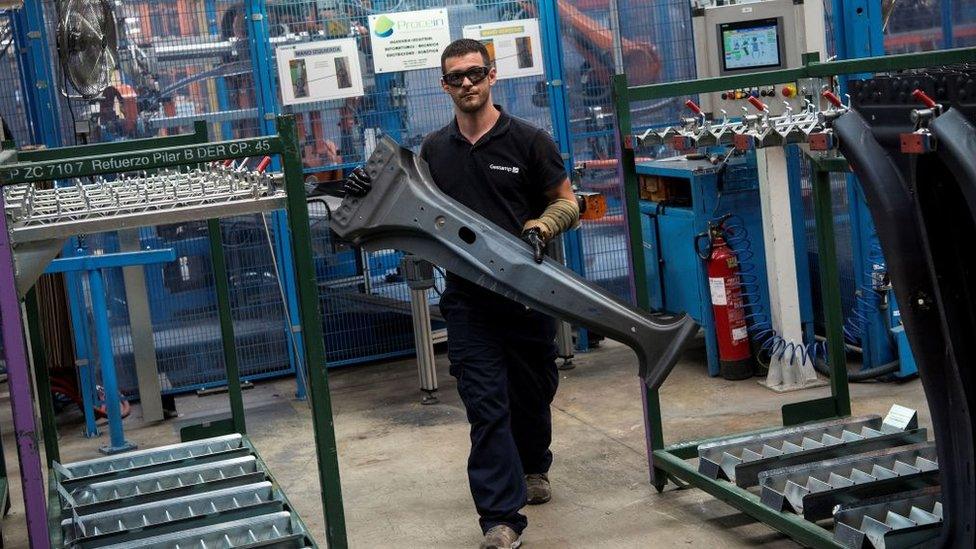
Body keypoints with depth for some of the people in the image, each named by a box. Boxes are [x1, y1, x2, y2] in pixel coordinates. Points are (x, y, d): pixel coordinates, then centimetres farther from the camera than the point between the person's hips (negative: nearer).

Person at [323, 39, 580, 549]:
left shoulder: (527, 140, -3)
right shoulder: (434, 150, 6)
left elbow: (567, 202, 3)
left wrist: (537, 231, -17)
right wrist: (374, 191, -3)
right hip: (468, 297, 1)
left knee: (533, 392, 16)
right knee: (485, 404, -6)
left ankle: (533, 467, 45)